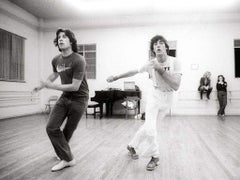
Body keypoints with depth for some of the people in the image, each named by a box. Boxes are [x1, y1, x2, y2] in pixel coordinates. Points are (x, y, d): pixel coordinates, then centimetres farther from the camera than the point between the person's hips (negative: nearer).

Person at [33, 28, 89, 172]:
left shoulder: (78, 60, -20)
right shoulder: (56, 60, 1)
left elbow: (75, 86, -23)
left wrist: (52, 86, -19)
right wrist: (42, 85, 28)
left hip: (79, 99, -6)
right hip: (65, 97, 6)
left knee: (68, 130, 3)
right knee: (51, 127, -2)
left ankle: (65, 155, 27)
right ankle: (68, 159, 14)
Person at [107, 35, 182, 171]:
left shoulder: (175, 62, -18)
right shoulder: (151, 63, -13)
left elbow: (176, 86, -26)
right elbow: (134, 72, 2)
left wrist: (160, 70, -32)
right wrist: (115, 77, 2)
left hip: (168, 99, 1)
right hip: (154, 96, 0)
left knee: (148, 126, 11)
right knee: (150, 128, -10)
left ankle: (132, 146, 32)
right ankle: (155, 157, 13)